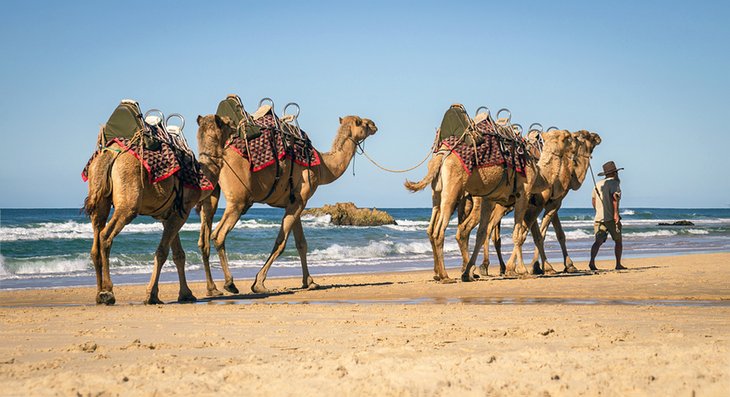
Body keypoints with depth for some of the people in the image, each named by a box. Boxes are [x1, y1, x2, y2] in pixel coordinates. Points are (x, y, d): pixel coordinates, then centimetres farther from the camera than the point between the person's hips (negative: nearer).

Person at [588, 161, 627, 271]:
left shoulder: (598, 184, 17)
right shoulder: (614, 183, -3)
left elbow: (594, 201, 25)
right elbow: (614, 197, -21)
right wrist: (616, 213, -24)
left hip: (599, 217, 5)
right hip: (611, 218, -5)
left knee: (599, 241, -7)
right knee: (618, 241, 13)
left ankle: (592, 261, -27)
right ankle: (618, 264, 16)